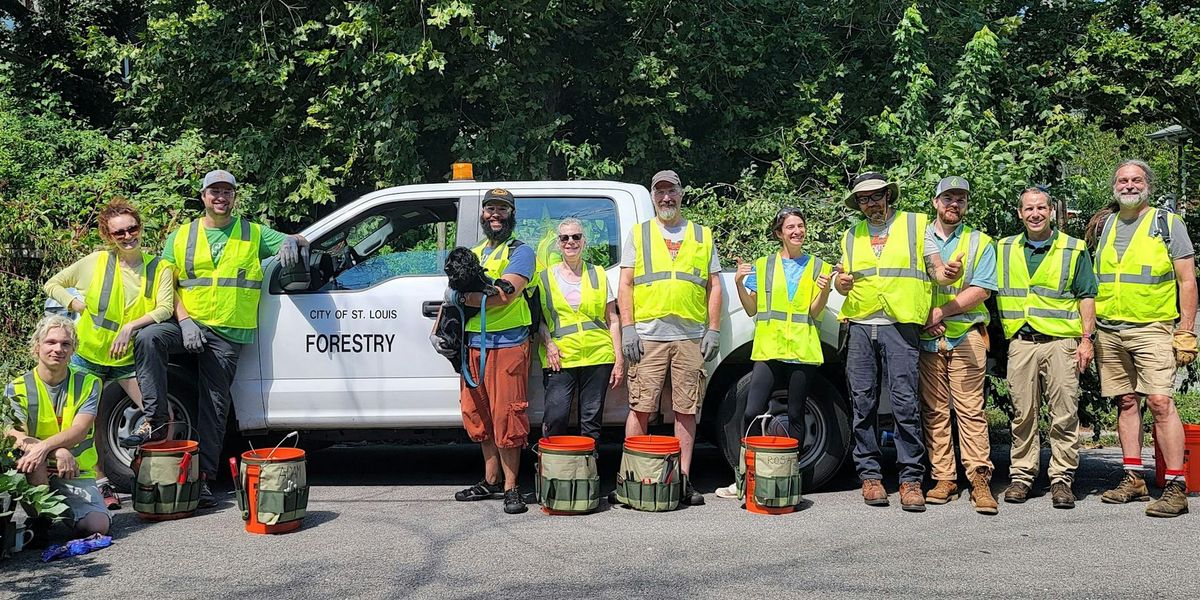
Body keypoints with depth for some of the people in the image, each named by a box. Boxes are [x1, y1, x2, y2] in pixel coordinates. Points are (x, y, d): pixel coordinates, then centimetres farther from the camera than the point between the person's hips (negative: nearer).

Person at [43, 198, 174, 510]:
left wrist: (130, 327, -25)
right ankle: (101, 484, 16)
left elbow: (166, 308, -15)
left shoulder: (159, 268, -3)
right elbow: (53, 285, 8)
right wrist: (77, 305, -7)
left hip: (130, 357, -1)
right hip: (89, 353, 1)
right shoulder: (96, 262, -2)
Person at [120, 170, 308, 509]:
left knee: (214, 405, 0)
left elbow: (300, 243, 11)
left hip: (228, 334, 0)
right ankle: (155, 422, -24)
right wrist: (184, 320, -10)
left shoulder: (254, 234, 11)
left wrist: (292, 242, -15)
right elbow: (166, 283, 6)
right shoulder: (181, 236, 11)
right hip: (189, 323, 1)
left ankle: (204, 476, 6)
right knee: (147, 338, -30)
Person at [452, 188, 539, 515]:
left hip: (507, 343, -7)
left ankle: (510, 487, -1)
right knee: (479, 414, 11)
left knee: (506, 416, -8)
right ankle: (491, 481, 23)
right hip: (473, 343, 7)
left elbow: (504, 294, -16)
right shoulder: (472, 254, 22)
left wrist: (463, 297, -11)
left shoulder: (520, 252, 0)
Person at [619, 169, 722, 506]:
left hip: (691, 337, 2)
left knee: (687, 410, 3)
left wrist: (713, 330, 4)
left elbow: (714, 287, 14)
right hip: (648, 335, -1)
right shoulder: (638, 234, 13)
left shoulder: (703, 236, 16)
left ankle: (684, 478, 9)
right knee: (641, 407, -4)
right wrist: (628, 328, -4)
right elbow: (624, 285, 7)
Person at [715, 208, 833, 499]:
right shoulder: (762, 266, 10)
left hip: (803, 351, 0)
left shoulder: (818, 267, 9)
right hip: (769, 348, 0)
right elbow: (751, 309, 10)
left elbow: (815, 312, 3)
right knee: (752, 413, -9)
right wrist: (739, 284, -6)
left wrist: (825, 290, -16)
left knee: (796, 416, 5)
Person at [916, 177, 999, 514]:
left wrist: (942, 312, -10)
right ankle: (944, 478, 7)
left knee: (970, 409, -7)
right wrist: (924, 314, -7)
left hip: (966, 335, -2)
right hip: (926, 337, 2)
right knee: (934, 410, 2)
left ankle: (979, 479, -6)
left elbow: (981, 290, -1)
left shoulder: (980, 242, 11)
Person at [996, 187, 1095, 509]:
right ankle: (1021, 475, 12)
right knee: (1023, 414, 4)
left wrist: (1087, 338, -3)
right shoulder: (1004, 250, 13)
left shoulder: (1074, 250, 7)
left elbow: (1086, 297, 5)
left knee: (1064, 415, -2)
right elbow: (993, 292, 18)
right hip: (1020, 342, 2)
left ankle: (1062, 479, 4)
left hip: (1061, 341, -2)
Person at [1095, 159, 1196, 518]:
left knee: (1160, 402, -13)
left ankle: (1176, 486, -9)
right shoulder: (1106, 227, 15)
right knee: (1126, 403, 8)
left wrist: (1186, 332, -8)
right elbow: (1093, 283, 19)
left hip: (1152, 330, -4)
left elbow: (1187, 281, 0)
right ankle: (1134, 480, 14)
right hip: (1109, 331, 4)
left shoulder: (1168, 224, 3)